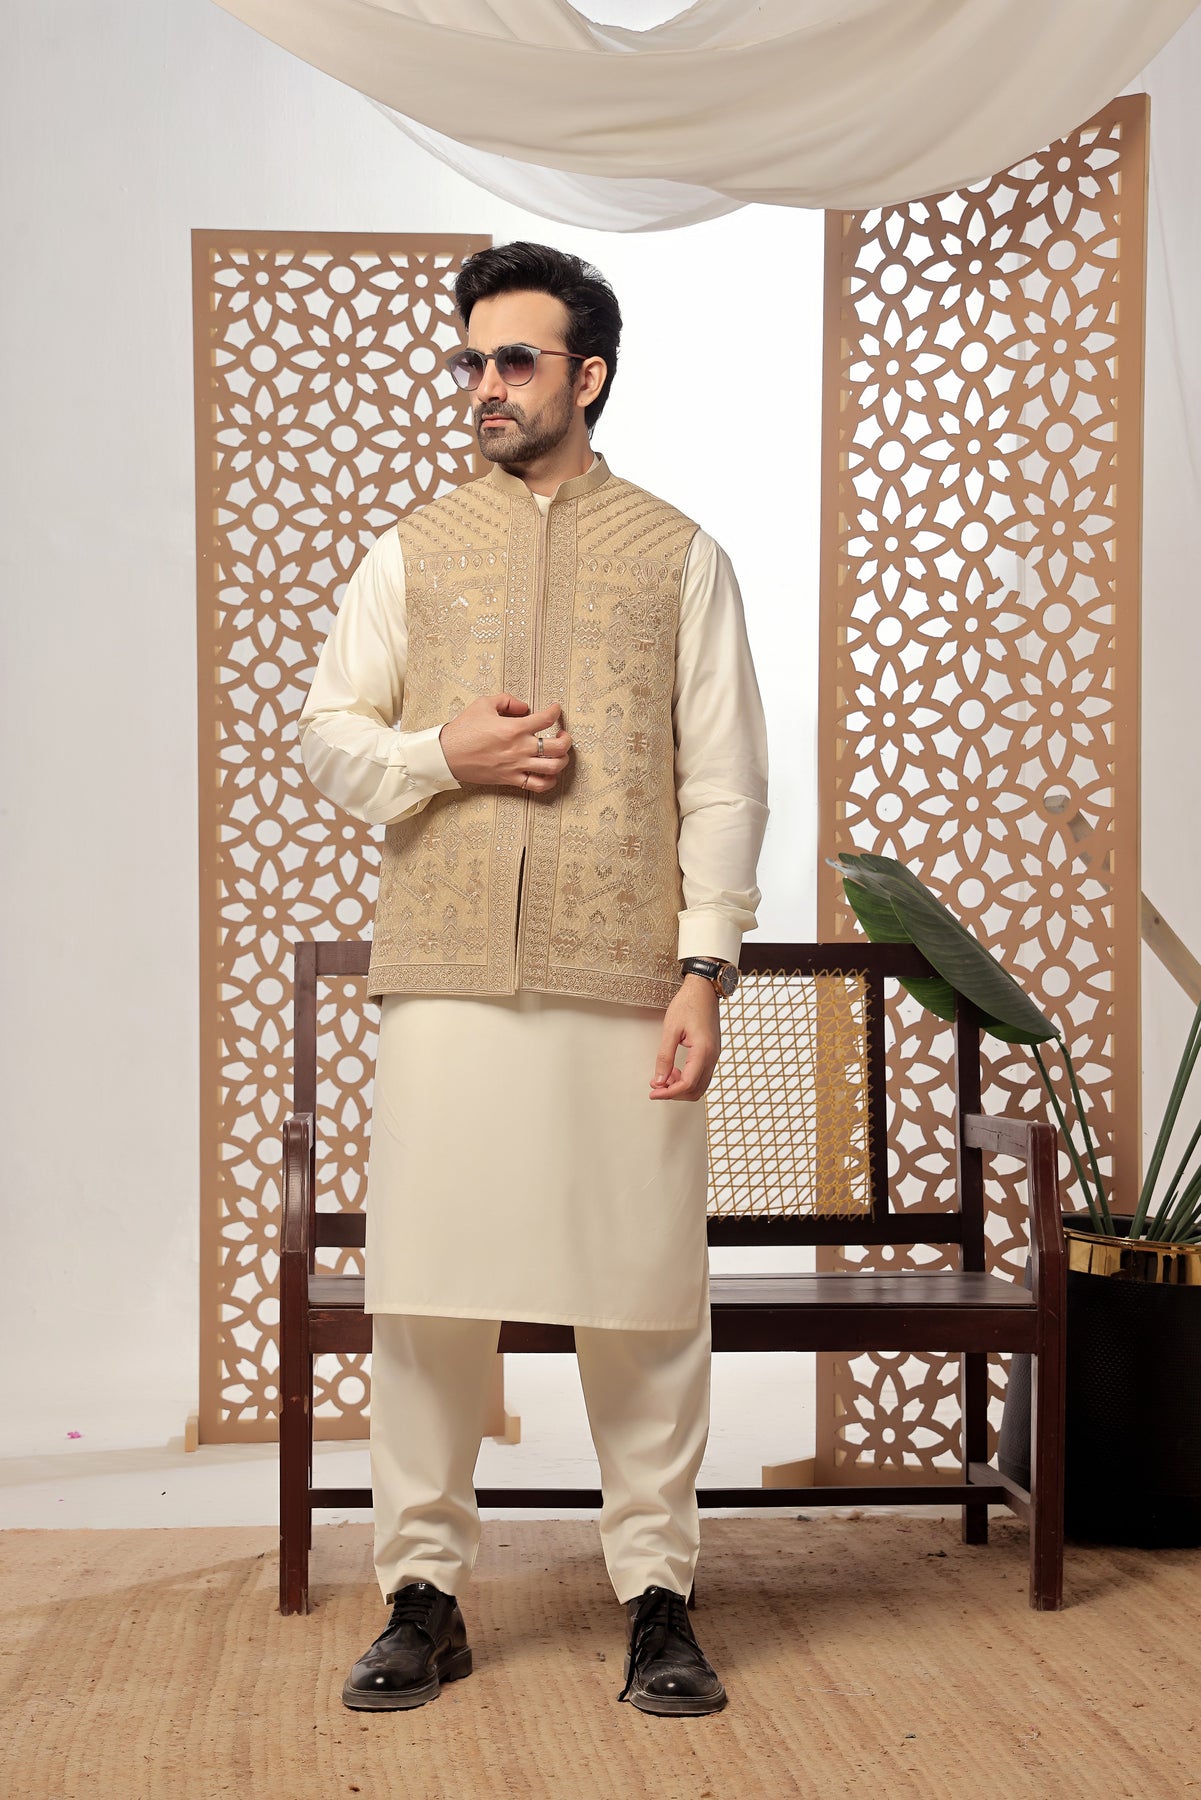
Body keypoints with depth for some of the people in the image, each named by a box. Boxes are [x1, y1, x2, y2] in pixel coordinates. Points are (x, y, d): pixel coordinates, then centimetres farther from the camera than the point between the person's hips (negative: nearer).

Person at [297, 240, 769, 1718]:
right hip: (445, 977, 1)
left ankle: (657, 1595, 14)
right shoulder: (414, 552, 14)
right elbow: (324, 735, 13)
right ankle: (424, 1594, 14)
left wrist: (704, 968, -5)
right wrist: (446, 753, -7)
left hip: (624, 984, -1)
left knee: (645, 1297, 1)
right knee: (425, 1294, 2)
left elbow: (725, 780, 4)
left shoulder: (676, 555, 10)